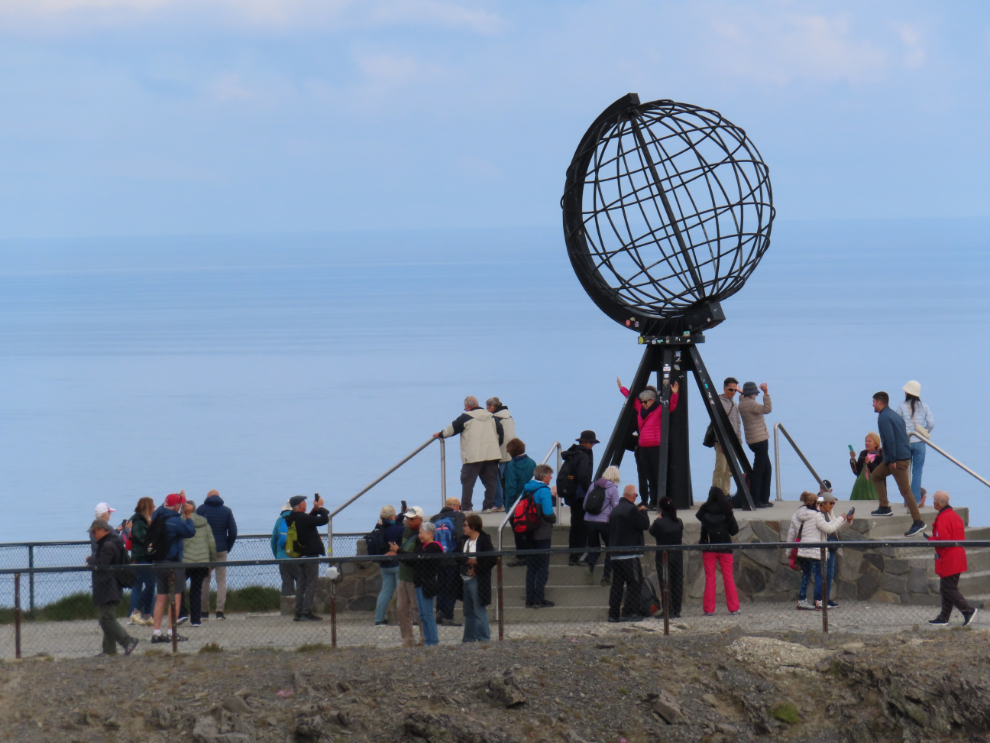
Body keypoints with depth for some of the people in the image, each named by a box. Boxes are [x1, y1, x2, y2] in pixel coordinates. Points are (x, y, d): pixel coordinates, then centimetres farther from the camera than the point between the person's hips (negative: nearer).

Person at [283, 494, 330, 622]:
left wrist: (315, 509, 12)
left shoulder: (291, 519, 5)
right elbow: (324, 519, -18)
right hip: (310, 554, -8)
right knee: (311, 584, -4)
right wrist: (320, 507, -5)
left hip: (299, 556, 8)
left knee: (301, 584, 12)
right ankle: (307, 612, -8)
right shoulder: (303, 518, -20)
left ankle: (299, 613, 13)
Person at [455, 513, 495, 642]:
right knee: (468, 611, 13)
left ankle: (483, 637, -1)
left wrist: (477, 570, -15)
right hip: (465, 580, 8)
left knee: (479, 610, -5)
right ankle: (469, 637, 20)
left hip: (477, 580, -8)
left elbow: (492, 559, -16)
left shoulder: (484, 541, -10)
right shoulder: (463, 540, 11)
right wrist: (467, 561, -14)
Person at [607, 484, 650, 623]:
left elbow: (610, 529, 20)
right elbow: (645, 524, -13)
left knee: (617, 584, 10)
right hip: (630, 554, -8)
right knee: (634, 583, -2)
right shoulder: (631, 510, -14)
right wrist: (643, 511, 4)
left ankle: (613, 614, 9)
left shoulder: (615, 510, 13)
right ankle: (628, 613, -6)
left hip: (615, 554, 8)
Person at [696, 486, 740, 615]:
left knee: (709, 578, 3)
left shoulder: (704, 510, -5)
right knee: (728, 577, 7)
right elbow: (734, 530, -1)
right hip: (725, 547, 0)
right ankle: (733, 607, 7)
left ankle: (709, 609, 1)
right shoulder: (726, 511, -5)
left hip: (708, 548, 0)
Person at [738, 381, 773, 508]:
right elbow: (767, 409, -29)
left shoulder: (742, 403, 12)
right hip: (760, 440, -10)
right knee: (758, 470, -7)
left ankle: (764, 499, 21)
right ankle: (755, 501, -8)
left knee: (767, 468, 18)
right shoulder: (751, 404, -16)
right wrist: (766, 393, -28)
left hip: (753, 440, 10)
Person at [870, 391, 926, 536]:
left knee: (905, 491, -8)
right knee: (876, 475, 23)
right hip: (905, 455, 10)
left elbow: (890, 439, -22)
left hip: (898, 459, -10)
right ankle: (884, 507, 20)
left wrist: (892, 460, -18)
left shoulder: (884, 417, -13)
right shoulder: (894, 415, 17)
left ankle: (918, 522, -9)